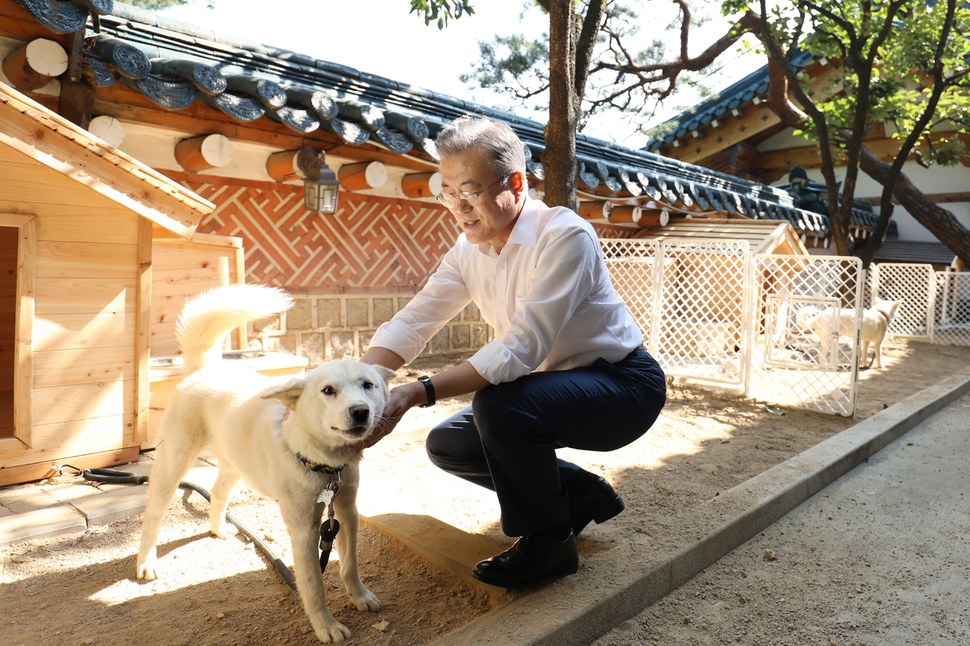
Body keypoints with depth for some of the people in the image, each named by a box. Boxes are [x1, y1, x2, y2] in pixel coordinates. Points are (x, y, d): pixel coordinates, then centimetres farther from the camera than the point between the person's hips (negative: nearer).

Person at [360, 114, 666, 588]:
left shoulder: (564, 236, -26)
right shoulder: (469, 250, -2)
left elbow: (522, 349, -34)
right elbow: (412, 323, -8)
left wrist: (419, 393, -41)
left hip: (622, 386, -8)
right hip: (554, 385, 8)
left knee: (498, 404, -32)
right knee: (446, 445, 2)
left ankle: (547, 540, -7)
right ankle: (580, 493, 14)